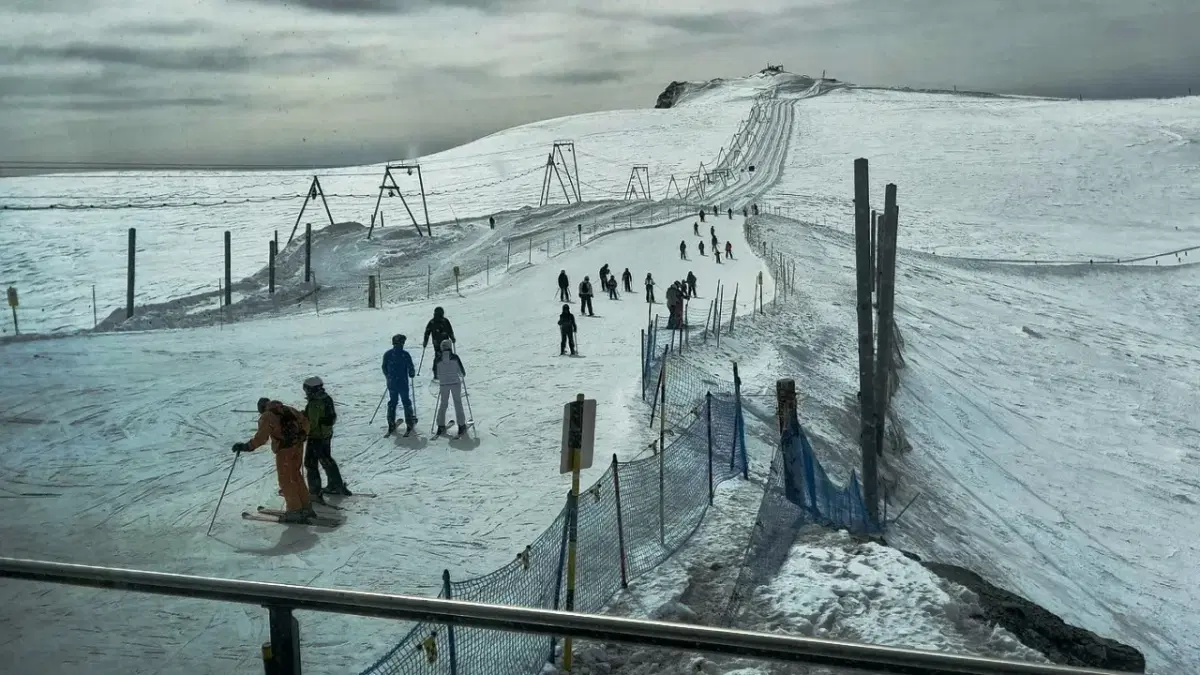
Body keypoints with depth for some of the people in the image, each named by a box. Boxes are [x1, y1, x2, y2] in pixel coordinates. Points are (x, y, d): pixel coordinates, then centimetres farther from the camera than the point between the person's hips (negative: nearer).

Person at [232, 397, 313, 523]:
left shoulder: (266, 417, -7)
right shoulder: (289, 409, 13)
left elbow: (261, 437, -18)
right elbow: (305, 421, 18)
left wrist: (247, 446, -15)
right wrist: (301, 435, 33)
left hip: (285, 449, -7)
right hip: (298, 446, 7)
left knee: (285, 480, 5)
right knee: (296, 476, 20)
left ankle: (295, 511, 5)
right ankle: (306, 507, 23)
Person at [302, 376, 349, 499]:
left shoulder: (314, 404, -25)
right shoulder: (327, 399, 1)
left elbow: (311, 423, -26)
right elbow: (332, 417, 11)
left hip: (316, 437, -9)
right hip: (327, 434, 9)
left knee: (310, 463, 3)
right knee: (327, 460, 24)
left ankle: (315, 492, 7)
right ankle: (336, 485, 33)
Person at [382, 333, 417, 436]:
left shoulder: (387, 354, -2)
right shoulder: (405, 354, -12)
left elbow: (384, 368, 6)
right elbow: (411, 368, -8)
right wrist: (412, 374, 14)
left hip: (391, 384, 3)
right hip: (403, 383, -3)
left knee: (392, 402, 14)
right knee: (406, 402, 10)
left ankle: (391, 425, 13)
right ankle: (410, 423, 13)